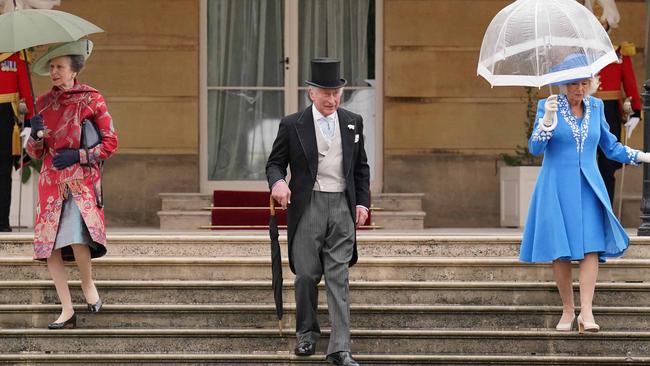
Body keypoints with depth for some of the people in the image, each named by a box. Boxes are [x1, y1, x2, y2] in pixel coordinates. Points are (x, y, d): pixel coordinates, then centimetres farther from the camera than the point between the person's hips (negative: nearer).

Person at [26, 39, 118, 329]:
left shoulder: (92, 99, 1)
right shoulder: (43, 103, 12)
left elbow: (110, 143, 1)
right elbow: (35, 152, 16)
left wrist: (78, 155, -11)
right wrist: (36, 135, -7)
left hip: (82, 178, -4)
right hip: (51, 181, 4)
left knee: (77, 239, -25)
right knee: (50, 245, -4)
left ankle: (88, 285, 3)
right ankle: (67, 311, 3)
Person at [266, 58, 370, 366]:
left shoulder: (353, 123, 10)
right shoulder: (293, 125, 1)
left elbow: (361, 167, 17)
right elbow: (275, 163, 4)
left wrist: (362, 202, 7)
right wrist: (277, 182, -17)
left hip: (342, 206, 2)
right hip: (307, 207, -1)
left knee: (338, 277, -3)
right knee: (306, 274, 3)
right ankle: (306, 333, 24)